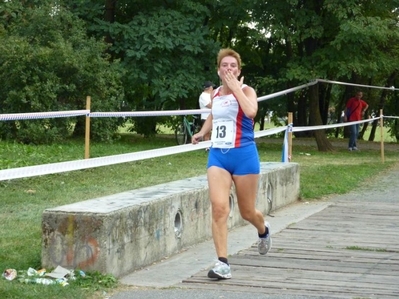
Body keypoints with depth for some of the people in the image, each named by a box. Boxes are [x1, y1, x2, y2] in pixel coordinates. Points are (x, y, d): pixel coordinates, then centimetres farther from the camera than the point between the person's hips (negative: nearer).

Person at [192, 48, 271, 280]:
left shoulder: (246, 90, -7)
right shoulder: (216, 93, 8)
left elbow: (250, 111, -31)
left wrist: (235, 87, -22)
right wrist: (202, 133, 15)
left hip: (243, 155, -3)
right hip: (218, 155, 4)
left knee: (247, 212, 10)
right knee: (219, 208, -15)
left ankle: (263, 230, 46)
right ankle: (223, 263, -13)